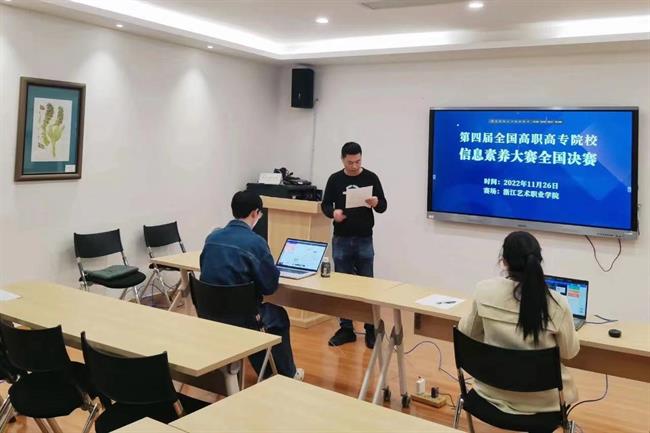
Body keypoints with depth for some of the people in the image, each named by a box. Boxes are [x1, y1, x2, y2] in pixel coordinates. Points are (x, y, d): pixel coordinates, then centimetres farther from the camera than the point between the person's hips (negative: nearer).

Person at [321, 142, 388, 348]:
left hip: (364, 240, -2)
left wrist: (376, 203, -24)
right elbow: (325, 204, 7)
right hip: (341, 240, 2)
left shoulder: (371, 178, -1)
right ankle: (346, 329, 17)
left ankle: (371, 329, 13)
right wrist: (333, 212, -15)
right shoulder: (335, 179, 3)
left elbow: (384, 206, -1)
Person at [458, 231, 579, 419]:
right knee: (567, 387, 32)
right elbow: (569, 352, -4)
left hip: (493, 394, 1)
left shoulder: (485, 291, -16)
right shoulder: (557, 304, -21)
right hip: (540, 402, -1)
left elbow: (469, 333, 2)